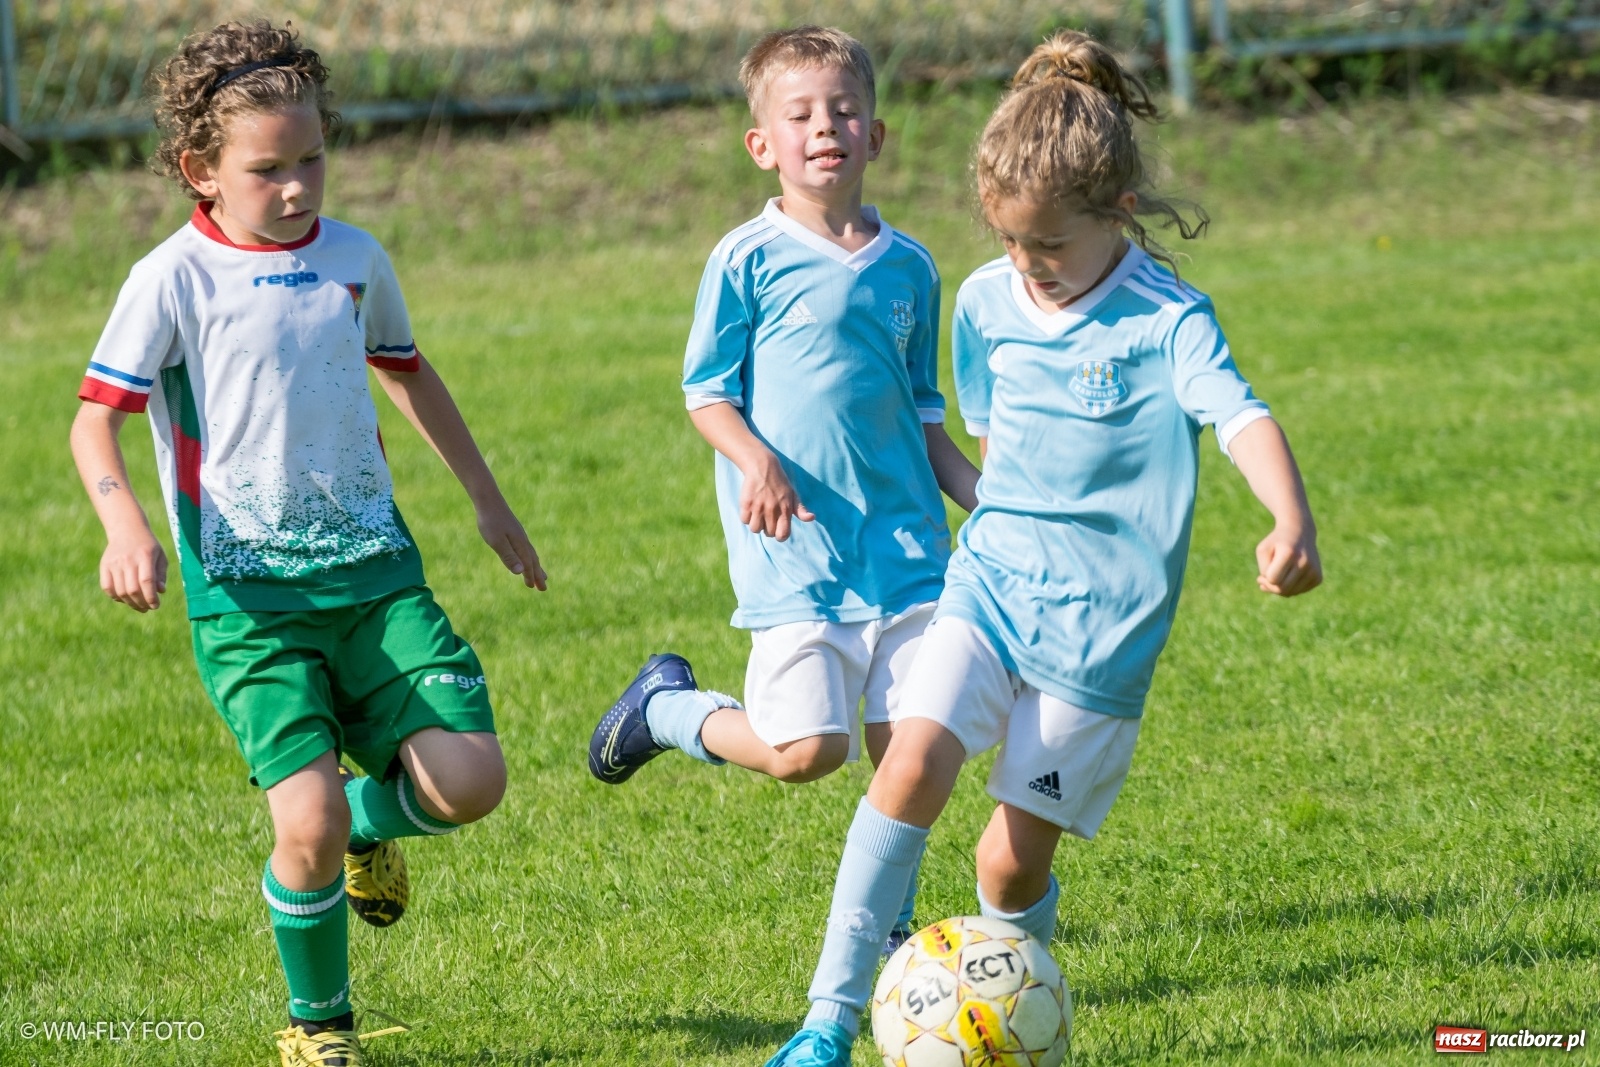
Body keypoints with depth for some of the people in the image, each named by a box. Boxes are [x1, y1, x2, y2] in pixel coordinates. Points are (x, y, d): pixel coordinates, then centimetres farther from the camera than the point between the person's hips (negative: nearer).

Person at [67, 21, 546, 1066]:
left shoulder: (355, 260, 9)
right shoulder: (174, 281, -6)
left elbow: (407, 372, 26)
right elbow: (95, 419, -7)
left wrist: (489, 500, 33)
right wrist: (126, 525, -26)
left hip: (375, 565, 4)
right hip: (248, 592, -4)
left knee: (469, 781, -10)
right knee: (306, 822, -16)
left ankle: (371, 822, 27)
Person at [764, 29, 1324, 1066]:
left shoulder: (1165, 320, -14)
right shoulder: (988, 301, 3)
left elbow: (1242, 415, -31)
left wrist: (1293, 523, -48)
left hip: (1103, 618, -3)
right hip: (992, 578, 3)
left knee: (1014, 856, -1)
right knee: (913, 764, -20)